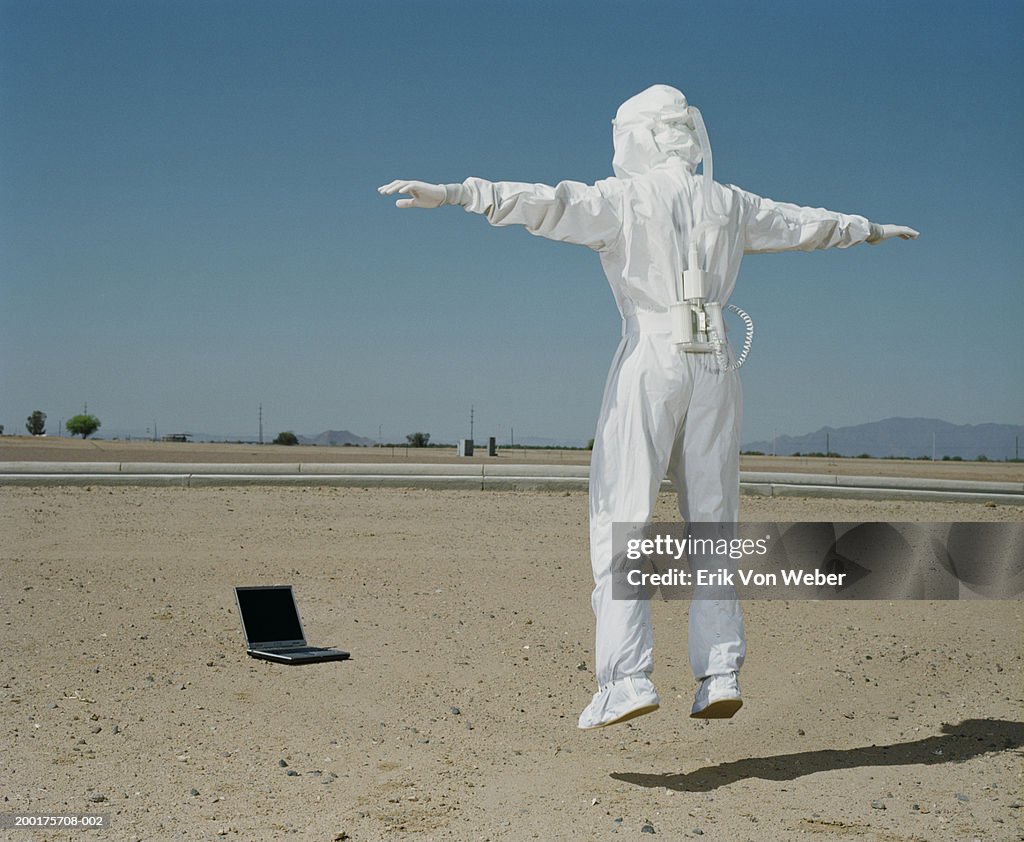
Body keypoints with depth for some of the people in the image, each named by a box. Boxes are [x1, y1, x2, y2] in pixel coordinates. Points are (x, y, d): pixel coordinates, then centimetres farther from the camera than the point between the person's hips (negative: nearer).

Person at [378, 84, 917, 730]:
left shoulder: (623, 198, 1)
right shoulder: (729, 204, 16)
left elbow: (545, 203, -14)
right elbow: (804, 223, 30)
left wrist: (450, 193, -21)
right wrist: (869, 230, 48)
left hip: (650, 361, -5)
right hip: (715, 366, 5)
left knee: (622, 519, -6)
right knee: (712, 522, 10)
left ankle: (627, 676, -15)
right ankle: (721, 670, 6)